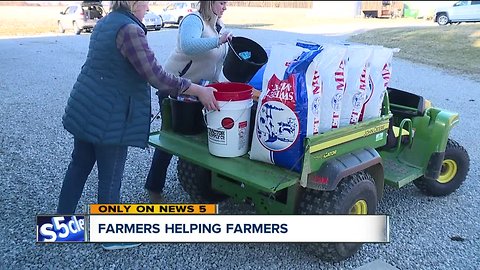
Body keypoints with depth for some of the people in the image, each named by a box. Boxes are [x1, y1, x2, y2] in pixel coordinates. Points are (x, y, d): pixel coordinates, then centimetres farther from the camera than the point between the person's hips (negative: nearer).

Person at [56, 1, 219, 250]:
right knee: (110, 178, 5)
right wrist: (199, 91, -16)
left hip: (83, 109, 9)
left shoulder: (106, 22, 11)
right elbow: (156, 77, -22)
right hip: (109, 119, -9)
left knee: (79, 166, 21)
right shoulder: (129, 29, -19)